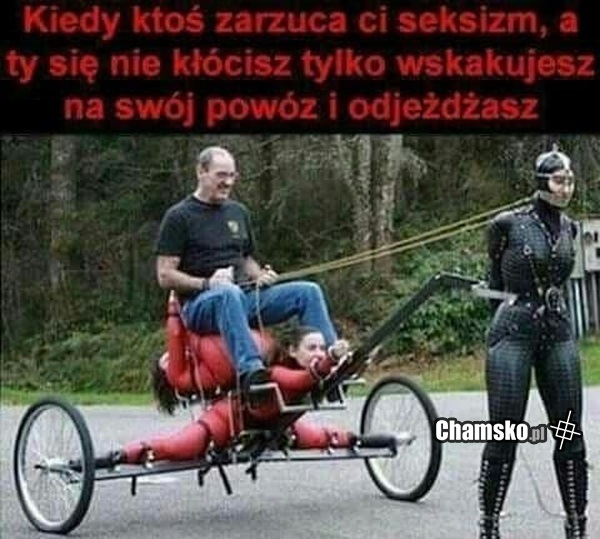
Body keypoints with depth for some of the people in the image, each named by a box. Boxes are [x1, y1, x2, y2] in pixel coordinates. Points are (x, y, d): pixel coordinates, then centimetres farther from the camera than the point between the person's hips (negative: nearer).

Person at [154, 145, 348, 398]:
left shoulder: (238, 212, 21)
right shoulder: (179, 216, 1)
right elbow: (165, 275, -4)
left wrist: (260, 275, 5)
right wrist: (206, 283, -19)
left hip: (246, 296, 6)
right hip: (200, 303, -6)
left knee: (308, 291, -13)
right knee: (228, 293, -41)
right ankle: (250, 370, -56)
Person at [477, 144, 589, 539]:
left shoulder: (569, 228, 8)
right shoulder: (508, 224, -7)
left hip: (558, 332, 5)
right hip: (514, 330, -5)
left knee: (571, 437, 4)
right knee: (504, 437, -4)